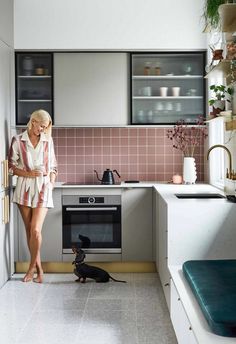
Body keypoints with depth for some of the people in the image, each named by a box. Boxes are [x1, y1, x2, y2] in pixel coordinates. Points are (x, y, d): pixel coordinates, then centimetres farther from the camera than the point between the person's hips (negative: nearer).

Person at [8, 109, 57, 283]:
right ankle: (39, 269, 16)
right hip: (25, 188, 1)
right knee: (29, 230, 5)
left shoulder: (48, 141, 7)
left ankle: (32, 267, 8)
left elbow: (53, 166, 13)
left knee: (36, 230, -10)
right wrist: (28, 174, -12)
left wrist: (51, 183, -1)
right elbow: (11, 166, 2)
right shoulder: (18, 140, 2)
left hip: (43, 188, 0)